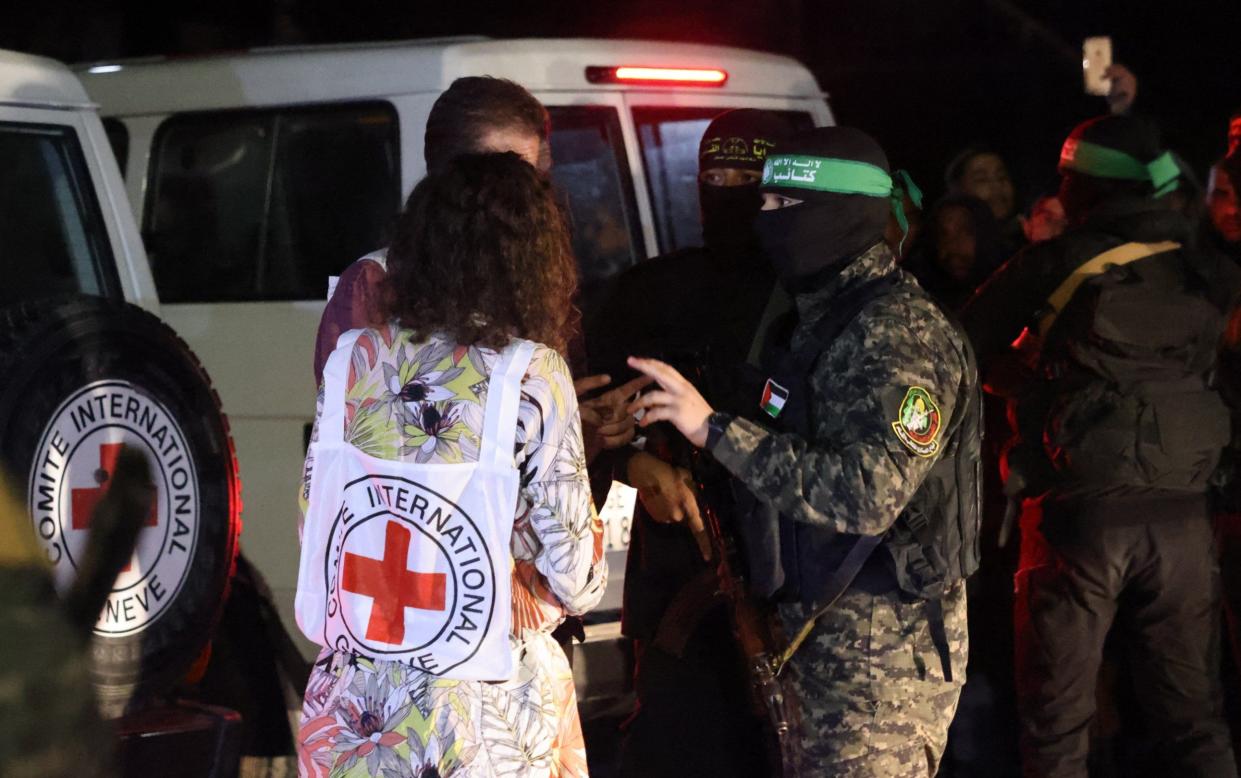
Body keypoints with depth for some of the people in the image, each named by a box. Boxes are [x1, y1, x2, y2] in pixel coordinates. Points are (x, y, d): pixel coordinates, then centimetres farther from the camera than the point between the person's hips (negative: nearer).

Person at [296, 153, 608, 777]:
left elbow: (312, 525, 3)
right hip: (484, 708, -3)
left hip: (356, 709, 3)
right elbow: (574, 577, -13)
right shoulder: (533, 375, -14)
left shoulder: (357, 359, -5)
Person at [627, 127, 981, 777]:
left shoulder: (898, 333, -18)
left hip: (887, 649, -9)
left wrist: (716, 430, -27)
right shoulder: (824, 319, 12)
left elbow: (868, 492, -29)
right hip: (821, 631, 9)